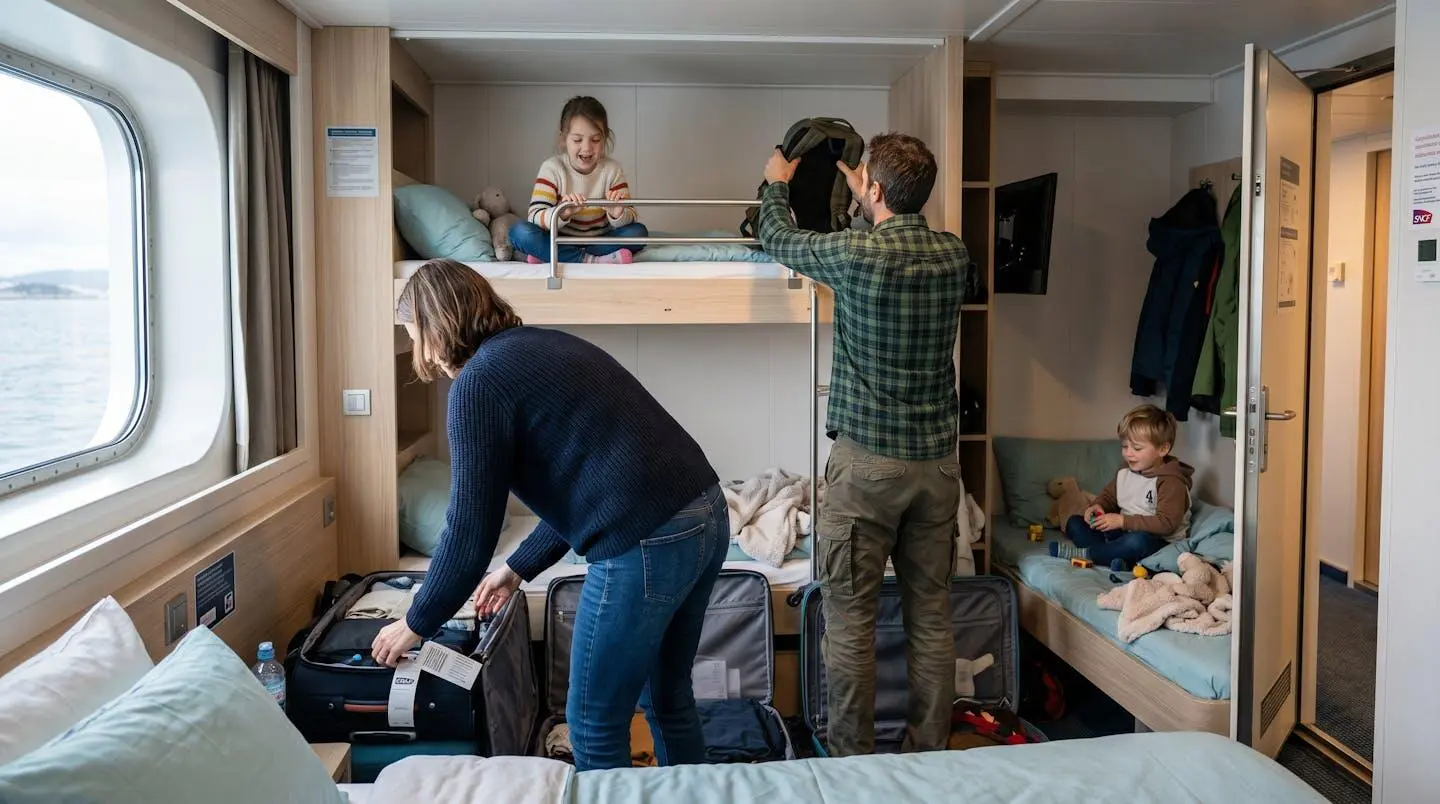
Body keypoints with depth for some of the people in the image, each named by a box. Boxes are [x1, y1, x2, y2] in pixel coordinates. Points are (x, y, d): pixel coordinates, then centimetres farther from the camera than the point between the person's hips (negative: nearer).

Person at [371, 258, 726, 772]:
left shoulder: (479, 380, -6)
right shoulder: (546, 345, 20)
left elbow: (471, 528, -5)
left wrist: (416, 624, 9)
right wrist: (519, 568, 31)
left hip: (648, 544, -9)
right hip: (707, 513, 9)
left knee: (595, 726, 10)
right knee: (668, 700, 24)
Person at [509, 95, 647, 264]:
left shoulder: (612, 169, -4)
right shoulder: (552, 168, -9)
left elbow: (629, 218, -8)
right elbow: (535, 217, -19)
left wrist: (618, 215, -32)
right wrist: (562, 213, -40)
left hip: (599, 242, 2)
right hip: (560, 242, -2)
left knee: (638, 232, -23)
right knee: (519, 231, -28)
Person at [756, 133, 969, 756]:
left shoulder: (854, 254, -14)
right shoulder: (954, 255, 1)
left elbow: (777, 239, 6)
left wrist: (777, 183, 26)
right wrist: (867, 205, 39)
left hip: (867, 460, -5)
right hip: (938, 459, 6)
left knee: (850, 618, 5)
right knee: (931, 615, 12)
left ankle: (852, 759, 14)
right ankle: (929, 752, 23)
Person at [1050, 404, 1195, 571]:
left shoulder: (1171, 482, -16)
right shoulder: (1125, 473, 7)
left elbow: (1166, 523, -24)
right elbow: (1108, 495, 22)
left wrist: (1123, 521, -26)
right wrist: (1097, 507, -3)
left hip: (1157, 543, -8)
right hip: (1123, 533, 8)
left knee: (1138, 541, -41)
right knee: (1074, 523, -1)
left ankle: (1084, 554, -22)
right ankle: (1114, 557, -27)